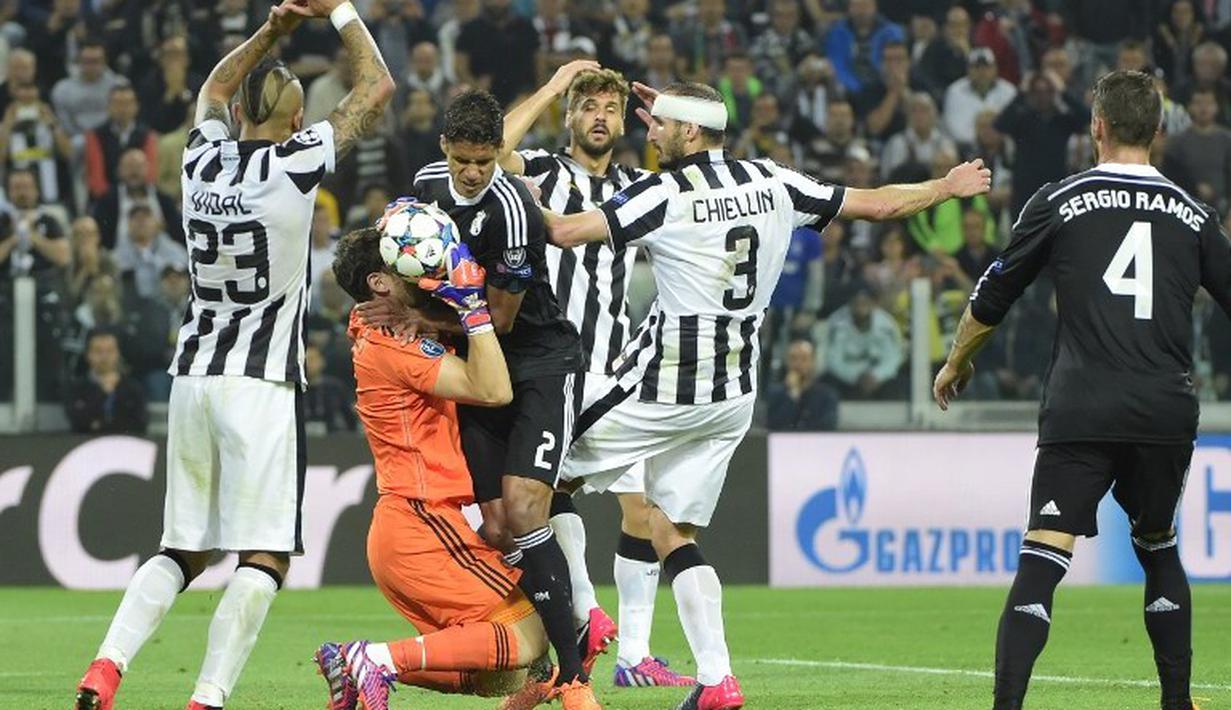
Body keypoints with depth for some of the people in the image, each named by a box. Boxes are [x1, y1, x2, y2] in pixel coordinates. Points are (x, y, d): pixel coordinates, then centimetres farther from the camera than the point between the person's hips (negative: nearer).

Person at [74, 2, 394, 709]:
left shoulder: (204, 158, 5)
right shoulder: (294, 162, -9)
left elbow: (215, 89, 30)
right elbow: (378, 86, 2)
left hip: (193, 377, 6)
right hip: (262, 384, -6)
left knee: (183, 550, 13)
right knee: (265, 559, -5)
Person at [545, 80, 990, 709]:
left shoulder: (665, 194, -12)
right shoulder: (772, 184, 5)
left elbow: (564, 232, -18)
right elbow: (875, 205, 12)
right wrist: (947, 188, 27)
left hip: (666, 382, -7)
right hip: (734, 390, 7)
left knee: (552, 479, 9)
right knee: (671, 528, 10)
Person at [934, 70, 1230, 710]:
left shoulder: (1058, 201, 4)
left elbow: (992, 299, 11)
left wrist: (956, 363, 28)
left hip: (1080, 413, -3)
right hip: (1167, 413, 3)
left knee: (1041, 560, -8)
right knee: (1159, 551, 22)